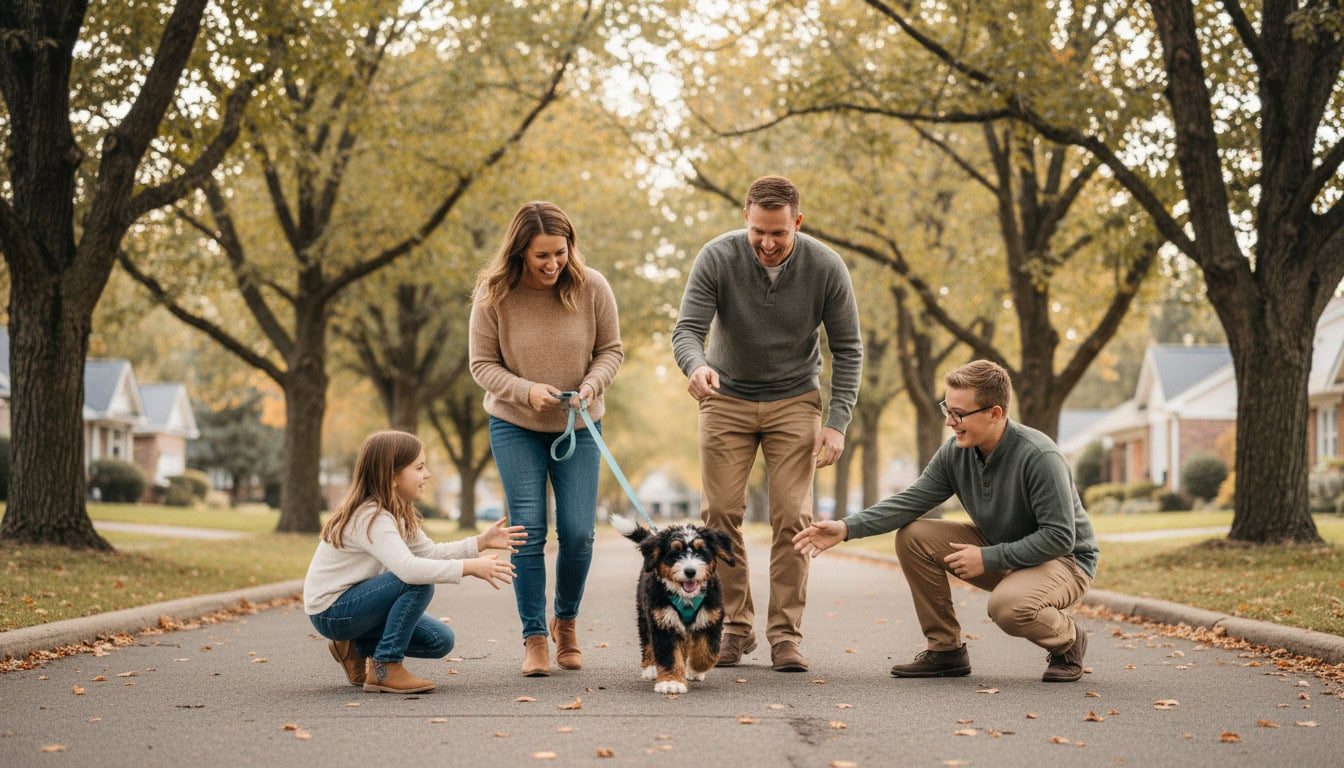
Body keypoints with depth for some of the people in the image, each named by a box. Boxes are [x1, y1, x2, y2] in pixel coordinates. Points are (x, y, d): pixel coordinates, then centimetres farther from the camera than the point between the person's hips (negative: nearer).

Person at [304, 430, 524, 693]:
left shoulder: (396, 513, 8)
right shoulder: (370, 518, -24)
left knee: (440, 641, 1)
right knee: (419, 583, -28)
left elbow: (430, 552, 13)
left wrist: (482, 542, 3)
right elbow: (407, 567, -39)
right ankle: (385, 667, -18)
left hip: (355, 601, 10)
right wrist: (470, 567, -36)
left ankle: (356, 649, 15)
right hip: (330, 611, -10)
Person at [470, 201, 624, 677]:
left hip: (578, 427, 1)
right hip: (515, 426, -1)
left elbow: (611, 350, -1)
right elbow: (482, 365, -8)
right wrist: (526, 391, -24)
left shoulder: (592, 288, -14)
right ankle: (534, 638, 5)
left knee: (578, 533, -2)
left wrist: (592, 384, -21)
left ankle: (566, 622, 23)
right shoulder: (494, 295, -16)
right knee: (528, 531, -6)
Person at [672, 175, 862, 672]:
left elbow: (847, 349, -8)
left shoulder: (826, 269, -17)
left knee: (792, 518, -8)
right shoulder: (717, 258, -18)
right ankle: (735, 627, 8)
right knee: (720, 515, -3)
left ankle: (785, 635, -1)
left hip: (794, 400, 0)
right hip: (727, 398, 1)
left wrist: (837, 423, -16)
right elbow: (687, 329, -21)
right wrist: (697, 366, -45)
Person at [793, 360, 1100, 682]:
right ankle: (945, 650, 0)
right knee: (912, 537, -9)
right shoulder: (956, 452, -8)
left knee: (1008, 604, -39)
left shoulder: (1039, 457, -28)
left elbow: (1060, 538, -28)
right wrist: (847, 528, -19)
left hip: (1065, 560, -7)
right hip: (997, 550, 7)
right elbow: (911, 501, -6)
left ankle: (1069, 641, -3)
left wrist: (988, 559, -26)